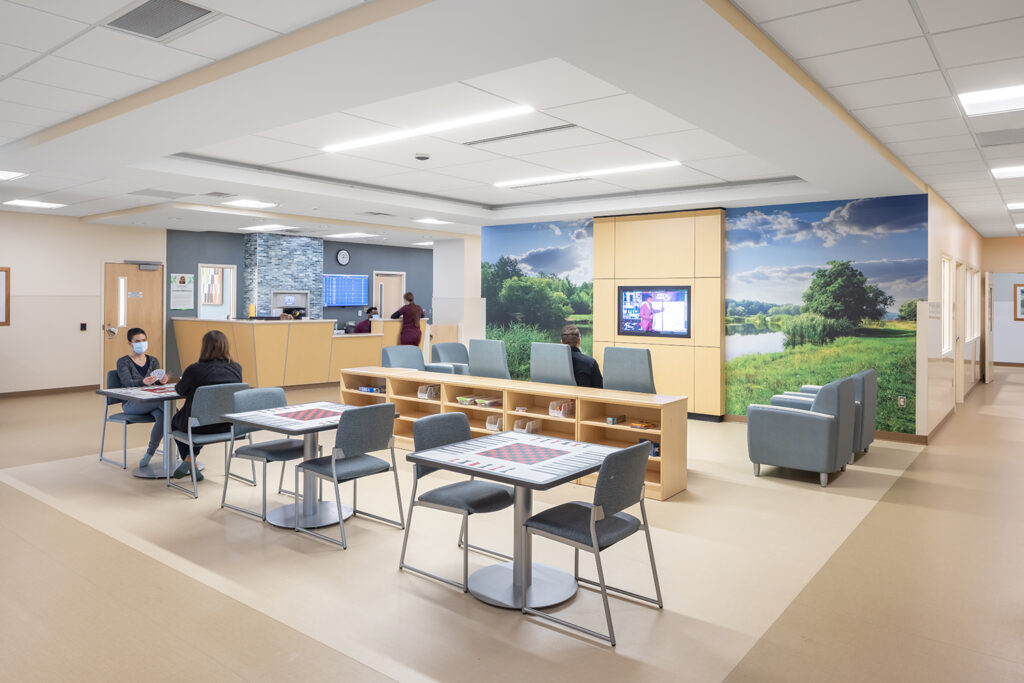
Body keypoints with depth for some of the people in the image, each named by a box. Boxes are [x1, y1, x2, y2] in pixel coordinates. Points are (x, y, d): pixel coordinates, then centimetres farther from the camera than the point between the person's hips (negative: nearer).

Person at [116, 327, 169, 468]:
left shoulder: (153, 360, 15)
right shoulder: (123, 362, 2)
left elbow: (158, 380, 0)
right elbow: (127, 382, -17)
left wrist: (162, 380, -26)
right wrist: (143, 382, -39)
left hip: (150, 402, 4)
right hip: (131, 403, -4)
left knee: (162, 415, -31)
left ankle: (149, 453, -21)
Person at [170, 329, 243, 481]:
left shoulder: (194, 370, -19)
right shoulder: (236, 369, -8)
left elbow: (180, 390, 1)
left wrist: (180, 382, 24)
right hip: (227, 425, 4)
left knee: (175, 420, 31)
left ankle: (190, 461, 32)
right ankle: (189, 461, 31)